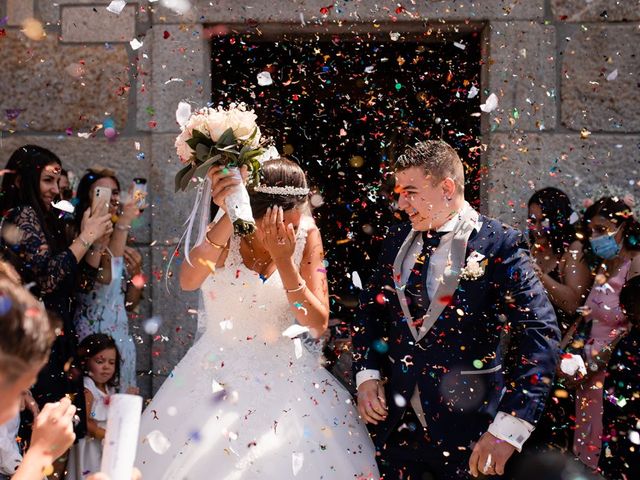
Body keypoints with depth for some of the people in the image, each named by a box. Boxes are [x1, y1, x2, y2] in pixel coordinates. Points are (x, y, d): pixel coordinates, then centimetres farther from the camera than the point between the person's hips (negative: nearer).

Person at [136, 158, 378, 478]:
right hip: (219, 376, -1)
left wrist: (284, 259, -24)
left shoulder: (306, 234, -8)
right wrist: (229, 216, -44)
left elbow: (318, 325, -14)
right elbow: (189, 280, -34)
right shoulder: (224, 232, -12)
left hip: (288, 377, 1)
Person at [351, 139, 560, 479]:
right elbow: (371, 310, 17)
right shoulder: (396, 243, 7)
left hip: (468, 433, -4)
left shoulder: (500, 245, -11)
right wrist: (367, 374, -2)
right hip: (397, 424, 5)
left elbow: (540, 334, -18)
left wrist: (509, 429, -25)